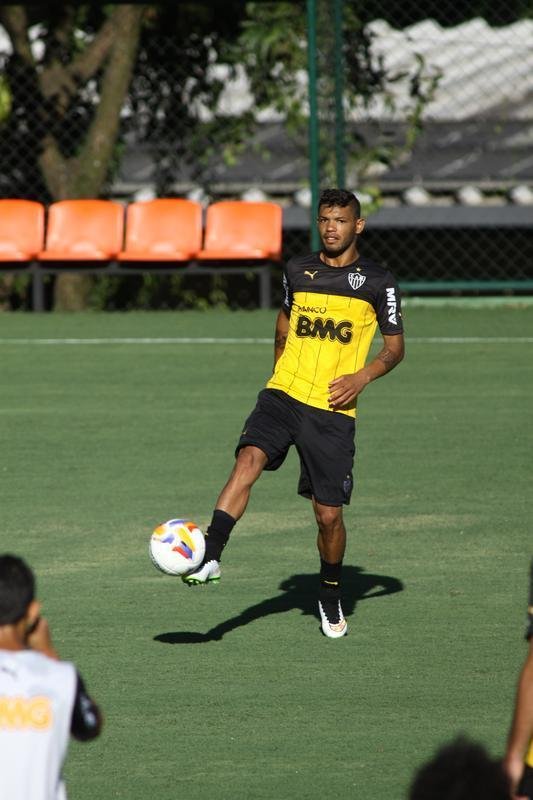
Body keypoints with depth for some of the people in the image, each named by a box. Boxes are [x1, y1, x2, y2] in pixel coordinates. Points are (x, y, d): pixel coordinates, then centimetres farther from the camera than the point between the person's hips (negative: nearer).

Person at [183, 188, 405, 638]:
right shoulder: (297, 271, 11)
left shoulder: (377, 283, 2)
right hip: (283, 396, 2)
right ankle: (210, 558, -37)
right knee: (249, 459, -27)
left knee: (329, 513, 1)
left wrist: (363, 377, -8)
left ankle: (331, 598, 26)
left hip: (333, 410, -2)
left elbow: (395, 347, 8)